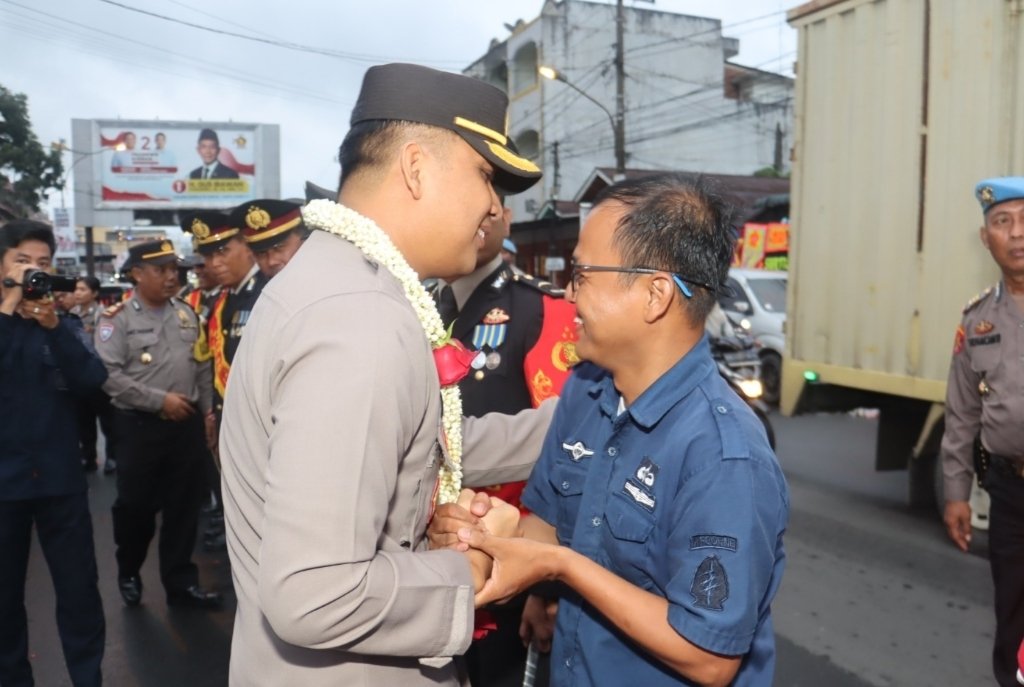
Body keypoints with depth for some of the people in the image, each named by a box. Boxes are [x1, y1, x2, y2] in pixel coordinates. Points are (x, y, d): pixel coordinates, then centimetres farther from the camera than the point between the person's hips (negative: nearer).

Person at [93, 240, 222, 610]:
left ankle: (181, 582, 22)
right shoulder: (118, 317, -7)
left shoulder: (186, 313, 9)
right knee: (135, 506, 10)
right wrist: (160, 399, -17)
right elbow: (109, 375, -16)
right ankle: (129, 572, 35)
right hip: (140, 427, -4)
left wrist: (207, 411, 6)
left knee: (183, 507, 10)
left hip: (187, 424, 4)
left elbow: (203, 366, 12)